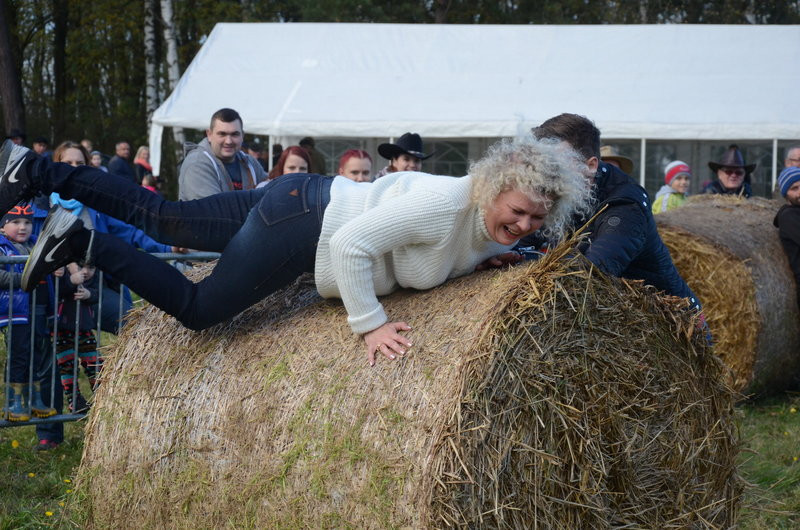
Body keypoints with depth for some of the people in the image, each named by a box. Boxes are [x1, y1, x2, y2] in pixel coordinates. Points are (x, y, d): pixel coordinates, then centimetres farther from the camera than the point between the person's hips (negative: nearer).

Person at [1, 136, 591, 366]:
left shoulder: (493, 230, -1)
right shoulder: (448, 203, -28)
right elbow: (354, 242, -30)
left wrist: (493, 257, 2)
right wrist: (370, 325, -26)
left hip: (307, 199, 8)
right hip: (300, 219, -8)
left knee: (161, 218, 15)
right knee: (197, 308, -1)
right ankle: (82, 242, 6)